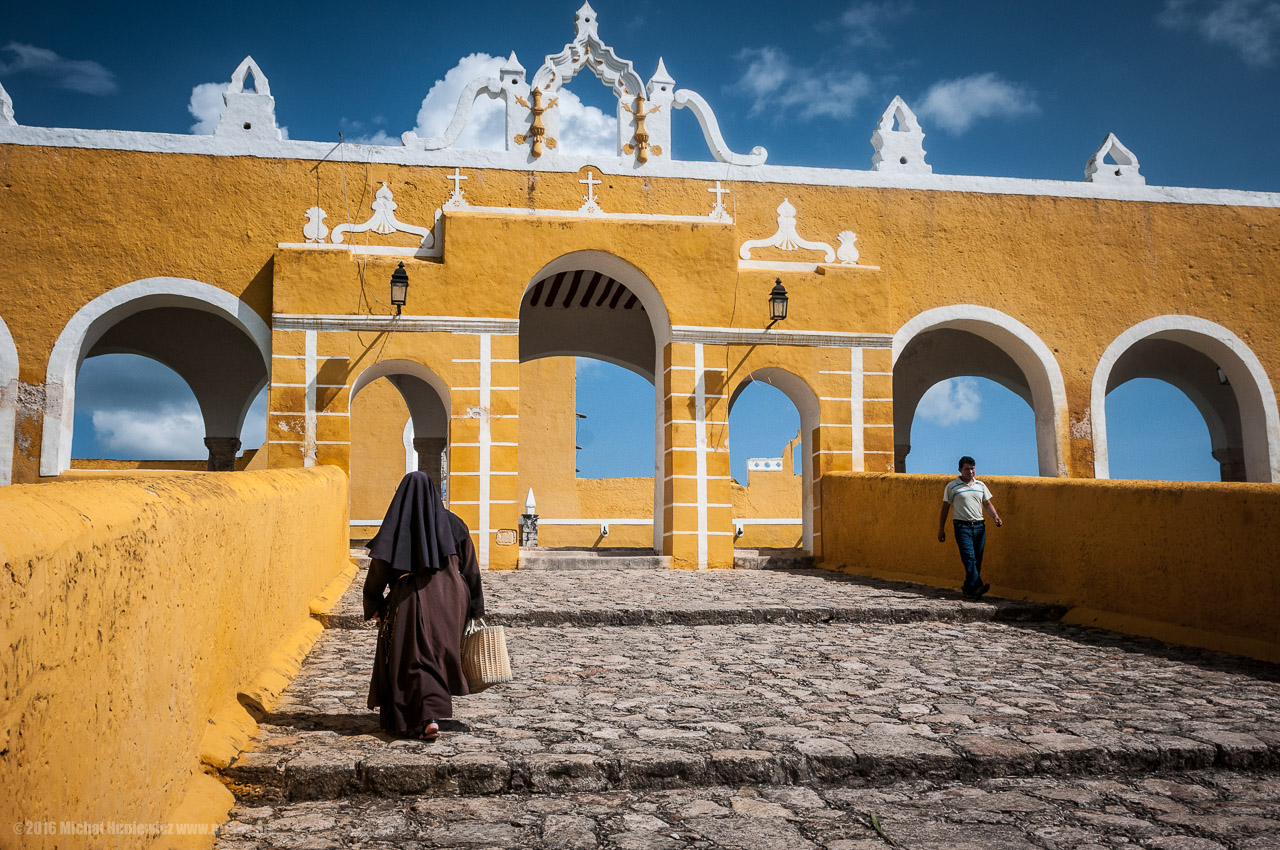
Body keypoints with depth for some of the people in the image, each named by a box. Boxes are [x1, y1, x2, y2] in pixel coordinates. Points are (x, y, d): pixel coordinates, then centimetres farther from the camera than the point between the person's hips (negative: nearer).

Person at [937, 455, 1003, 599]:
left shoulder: (980, 485, 14)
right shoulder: (952, 486, 2)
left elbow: (988, 504, 18)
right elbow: (945, 508, 5)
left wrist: (996, 517, -1)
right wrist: (941, 529, 3)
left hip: (979, 526, 5)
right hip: (962, 526, -4)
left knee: (977, 560, 4)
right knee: (969, 557, -18)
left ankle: (968, 588, 14)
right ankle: (977, 587, -28)